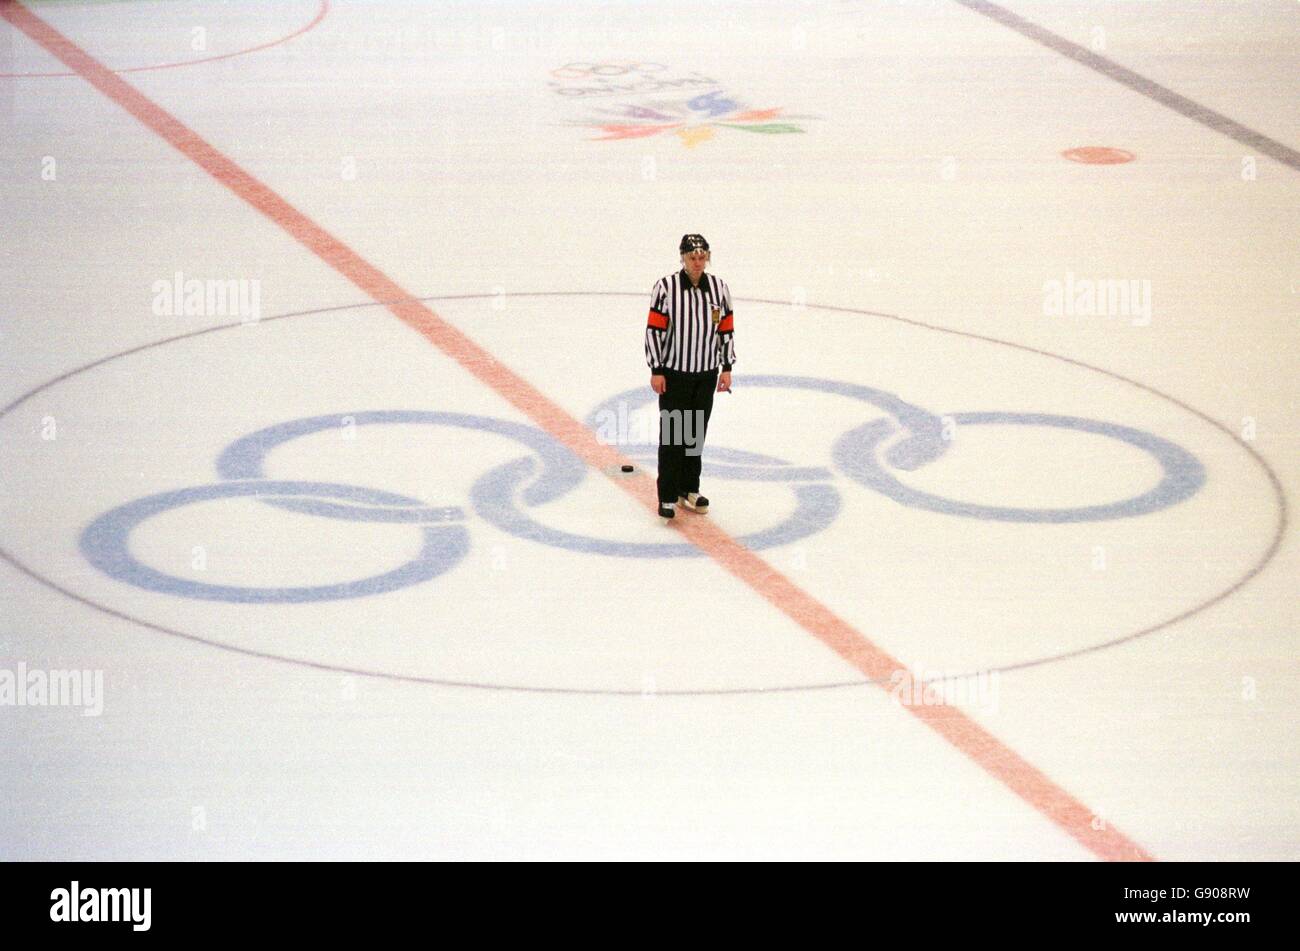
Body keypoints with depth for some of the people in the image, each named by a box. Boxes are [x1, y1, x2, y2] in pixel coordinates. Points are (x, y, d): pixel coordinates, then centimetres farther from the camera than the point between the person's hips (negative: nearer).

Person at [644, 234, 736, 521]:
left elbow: (727, 330, 8)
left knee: (696, 433, 13)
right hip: (673, 373, -4)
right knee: (671, 435, -4)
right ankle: (668, 497, 0)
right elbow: (654, 330, -9)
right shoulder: (665, 287, -11)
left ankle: (689, 490, 25)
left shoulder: (719, 288, 1)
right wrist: (656, 371, -10)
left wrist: (726, 368, 6)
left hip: (706, 374, 4)